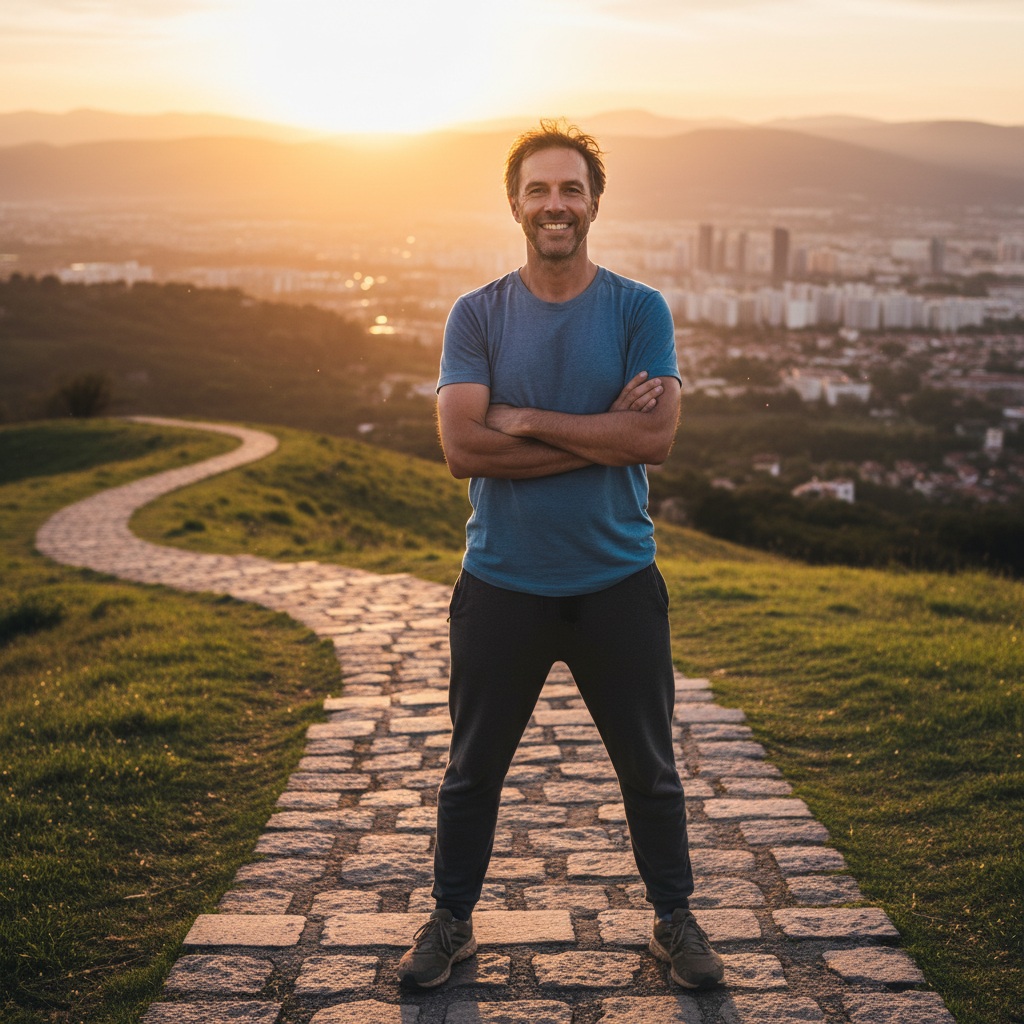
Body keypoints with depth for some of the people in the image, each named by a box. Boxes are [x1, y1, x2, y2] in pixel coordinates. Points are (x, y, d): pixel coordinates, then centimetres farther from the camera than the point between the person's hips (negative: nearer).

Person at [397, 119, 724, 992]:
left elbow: (655, 437, -15)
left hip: (618, 582, 0)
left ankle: (676, 920, 31)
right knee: (473, 769, 13)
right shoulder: (477, 316, -1)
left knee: (650, 768, 12)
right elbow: (464, 447, -14)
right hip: (502, 582, 1)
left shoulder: (640, 312, -2)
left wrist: (525, 419, -16)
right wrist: (599, 432, -16)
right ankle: (452, 922, 31)